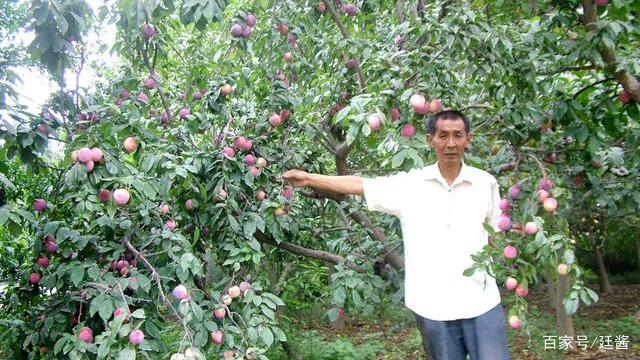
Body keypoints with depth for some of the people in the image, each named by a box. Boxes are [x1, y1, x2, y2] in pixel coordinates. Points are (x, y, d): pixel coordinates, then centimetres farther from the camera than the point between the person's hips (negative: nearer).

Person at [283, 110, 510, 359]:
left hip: (481, 304, 0)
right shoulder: (410, 184, -1)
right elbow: (359, 185, 1)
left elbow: (496, 234, 13)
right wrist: (308, 178, 0)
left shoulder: (485, 183, 2)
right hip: (432, 307, 0)